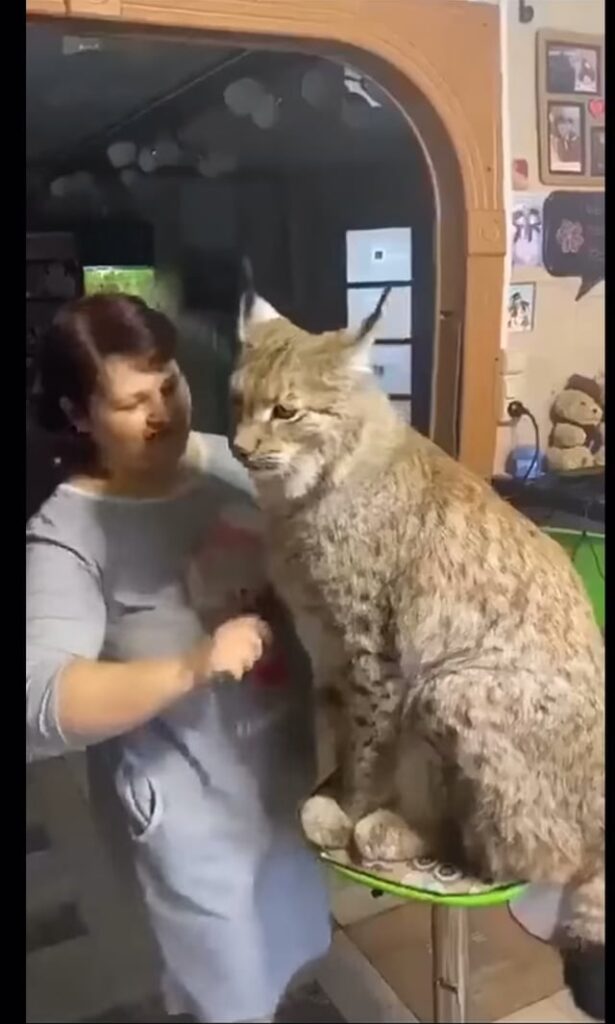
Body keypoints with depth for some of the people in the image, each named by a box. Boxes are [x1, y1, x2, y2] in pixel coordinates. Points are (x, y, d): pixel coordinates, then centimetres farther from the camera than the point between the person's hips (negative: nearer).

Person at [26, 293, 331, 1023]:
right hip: (191, 800, -5)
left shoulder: (235, 463, -6)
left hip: (297, 761, 5)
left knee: (294, 950, 31)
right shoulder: (68, 533, -20)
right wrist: (191, 667, -39)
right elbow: (41, 704, -29)